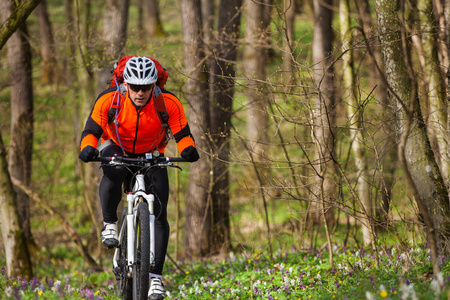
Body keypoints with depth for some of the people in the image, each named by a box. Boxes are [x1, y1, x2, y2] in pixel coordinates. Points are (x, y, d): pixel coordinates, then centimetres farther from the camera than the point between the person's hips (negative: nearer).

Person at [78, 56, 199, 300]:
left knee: (158, 214, -13)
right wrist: (88, 148, -47)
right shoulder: (109, 100, -26)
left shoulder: (168, 103, -25)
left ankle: (155, 277, -8)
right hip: (117, 150, -1)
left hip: (151, 156, 1)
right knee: (113, 172, -38)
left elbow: (182, 133, -23)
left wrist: (188, 149, -46)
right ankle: (109, 224, -14)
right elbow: (92, 130, -25)